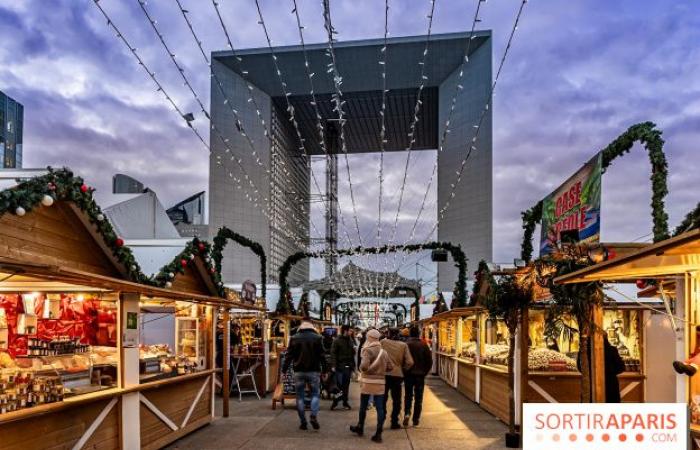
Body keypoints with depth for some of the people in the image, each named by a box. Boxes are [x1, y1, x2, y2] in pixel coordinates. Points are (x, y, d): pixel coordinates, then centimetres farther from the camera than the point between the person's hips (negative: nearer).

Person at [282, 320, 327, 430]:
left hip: (299, 371, 1)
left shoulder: (294, 338, 2)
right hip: (313, 371, -1)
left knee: (300, 396, 8)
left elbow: (289, 356, 1)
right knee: (316, 393, 9)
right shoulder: (317, 337, -1)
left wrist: (284, 370, 5)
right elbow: (322, 356, -2)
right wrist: (324, 370, 3)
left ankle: (303, 422, 7)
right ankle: (314, 416, -11)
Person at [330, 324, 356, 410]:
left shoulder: (350, 340, 10)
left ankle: (345, 402, 17)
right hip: (340, 366, -5)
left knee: (346, 385, 9)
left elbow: (352, 354, 12)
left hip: (348, 367, 5)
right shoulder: (337, 341, -7)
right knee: (339, 385, -4)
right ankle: (335, 401, 7)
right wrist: (333, 365, -19)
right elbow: (333, 353, -11)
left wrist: (353, 365, 7)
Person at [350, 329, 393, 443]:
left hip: (368, 382, -4)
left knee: (363, 406, 15)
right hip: (380, 382, 5)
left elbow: (364, 366, -25)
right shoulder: (384, 351, 8)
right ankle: (378, 434, 3)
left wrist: (362, 369, -5)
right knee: (380, 408, 4)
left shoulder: (368, 350, -13)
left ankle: (360, 428, 31)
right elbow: (390, 367, 10)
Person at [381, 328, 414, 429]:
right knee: (396, 400, 13)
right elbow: (410, 362, -6)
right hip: (397, 375, 0)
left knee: (383, 399, 13)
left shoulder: (383, 342, -5)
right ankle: (394, 422, 13)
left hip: (384, 374, 0)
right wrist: (403, 369, 11)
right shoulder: (403, 345, -2)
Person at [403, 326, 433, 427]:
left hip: (408, 374, 0)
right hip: (420, 374, 0)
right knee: (418, 397, 10)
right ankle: (416, 419, 10)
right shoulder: (424, 345, -4)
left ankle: (407, 413, -9)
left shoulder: (405, 345, -8)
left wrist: (403, 372, 6)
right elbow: (429, 361, -3)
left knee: (408, 395, 12)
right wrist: (425, 372, 8)